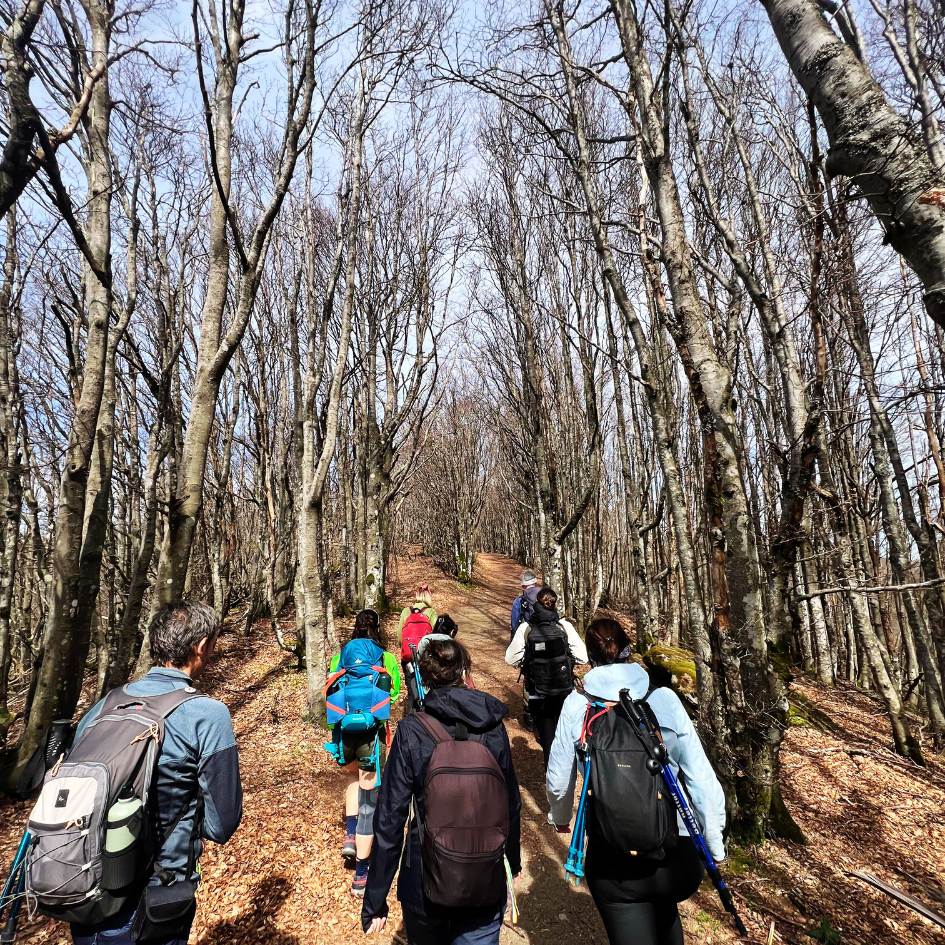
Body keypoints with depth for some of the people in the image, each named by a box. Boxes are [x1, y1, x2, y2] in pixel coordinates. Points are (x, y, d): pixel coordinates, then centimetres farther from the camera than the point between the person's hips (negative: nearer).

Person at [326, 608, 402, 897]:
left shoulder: (339, 656, 1)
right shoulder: (387, 659, -5)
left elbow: (329, 691, 9)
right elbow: (394, 692, 6)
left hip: (343, 732, 3)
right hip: (372, 734, -3)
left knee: (356, 776, 33)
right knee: (369, 799, 8)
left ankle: (350, 835, 20)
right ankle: (360, 876, 15)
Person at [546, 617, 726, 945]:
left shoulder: (577, 704, -9)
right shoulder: (665, 698, -8)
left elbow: (558, 780, -1)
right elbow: (701, 776, -5)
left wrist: (560, 818, 19)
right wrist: (715, 843, 8)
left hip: (613, 860, -3)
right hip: (678, 856, 3)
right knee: (664, 911, 34)